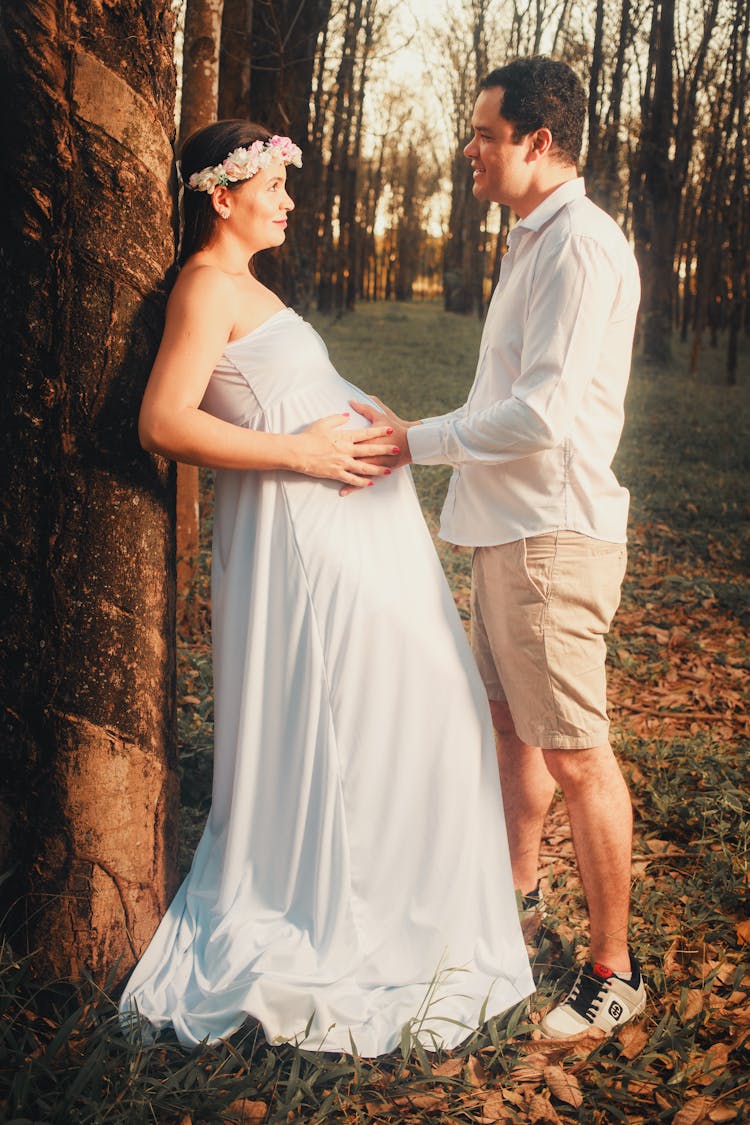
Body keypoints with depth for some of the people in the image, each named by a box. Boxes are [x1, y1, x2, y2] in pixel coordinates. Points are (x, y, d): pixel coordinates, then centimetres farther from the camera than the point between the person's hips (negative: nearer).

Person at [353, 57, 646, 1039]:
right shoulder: (533, 242, 17)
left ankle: (614, 973, 9)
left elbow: (544, 413, -25)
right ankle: (518, 889, 40)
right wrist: (418, 441, 15)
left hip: (555, 535, -10)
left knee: (575, 755, -3)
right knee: (515, 725, 21)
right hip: (509, 526, 10)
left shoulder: (580, 244, -16)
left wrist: (417, 440, -18)